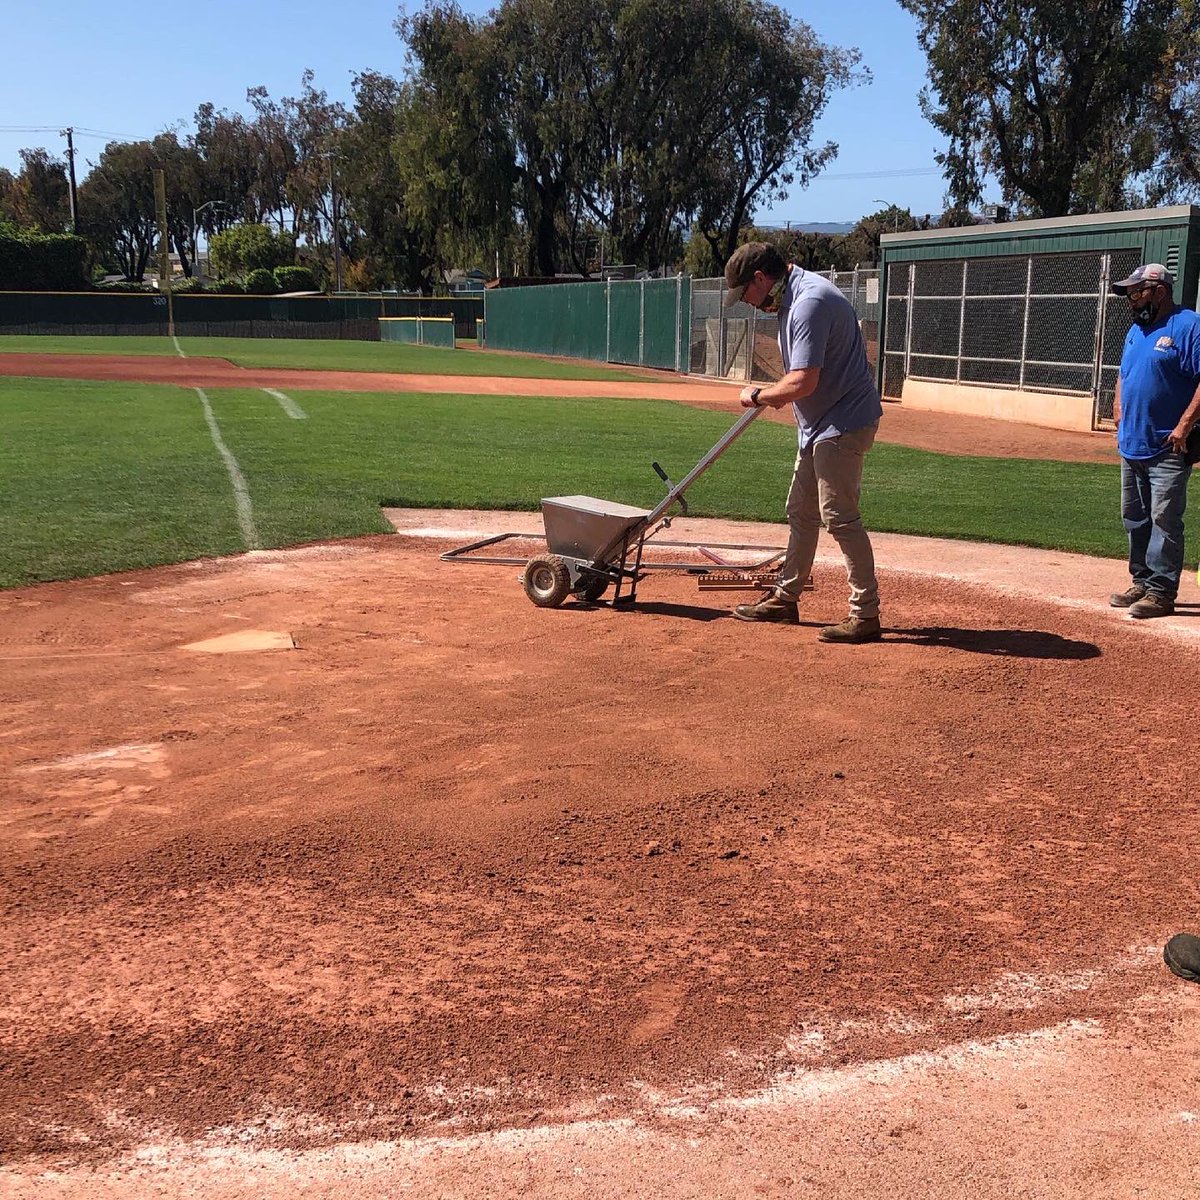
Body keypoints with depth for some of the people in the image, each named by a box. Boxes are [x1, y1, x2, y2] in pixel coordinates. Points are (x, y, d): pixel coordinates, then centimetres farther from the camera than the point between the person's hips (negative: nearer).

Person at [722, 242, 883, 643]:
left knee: (839, 517, -10)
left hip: (843, 424, -11)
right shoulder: (794, 297, 12)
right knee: (801, 512, 17)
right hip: (821, 424, 11)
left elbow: (802, 384, -27)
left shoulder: (810, 302, -22)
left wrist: (758, 395, -12)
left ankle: (866, 615, -4)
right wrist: (776, 394, 7)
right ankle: (785, 599, 28)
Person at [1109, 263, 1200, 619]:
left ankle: (1161, 592, -1)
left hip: (1167, 449, -9)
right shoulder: (1136, 330, 16)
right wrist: (1119, 421, 14)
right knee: (1134, 519, 14)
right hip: (1131, 446, 9)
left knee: (1164, 520, -6)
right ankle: (1141, 582, 24)